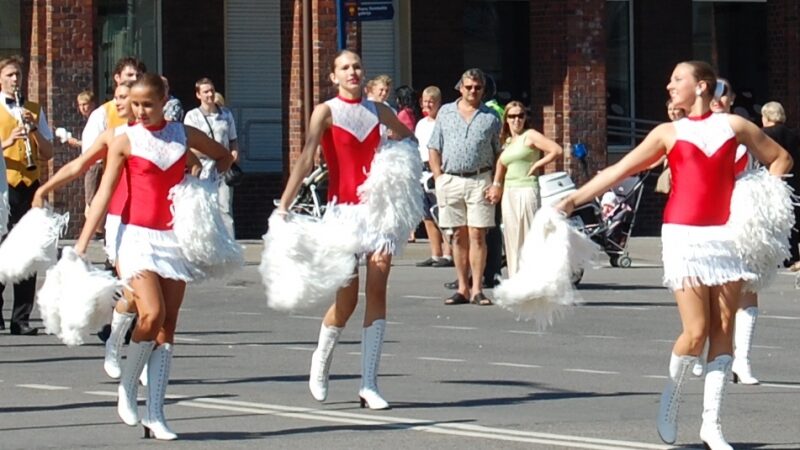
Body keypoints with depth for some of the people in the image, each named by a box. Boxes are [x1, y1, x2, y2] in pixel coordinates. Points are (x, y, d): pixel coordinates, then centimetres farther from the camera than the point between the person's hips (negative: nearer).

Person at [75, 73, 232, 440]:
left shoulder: (183, 135, 8)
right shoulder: (125, 141, 0)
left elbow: (223, 157, 25)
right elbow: (104, 194, -4)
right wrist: (82, 244, -11)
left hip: (174, 238, 3)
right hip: (138, 235, -3)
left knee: (168, 327, 1)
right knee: (152, 314, -21)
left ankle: (155, 415, 3)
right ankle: (127, 389, 3)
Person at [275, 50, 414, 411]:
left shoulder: (377, 110, 10)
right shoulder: (326, 112, -2)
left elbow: (410, 140, 29)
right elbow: (306, 158, -13)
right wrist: (284, 205, -22)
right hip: (343, 208, -3)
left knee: (377, 290, -4)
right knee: (347, 296, -1)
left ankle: (369, 383, -2)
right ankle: (321, 360, 26)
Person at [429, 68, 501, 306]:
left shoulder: (491, 117, 8)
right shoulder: (445, 112, 12)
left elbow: (499, 153, 8)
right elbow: (434, 149, 12)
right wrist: (439, 177, 1)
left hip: (479, 180, -2)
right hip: (450, 179, 2)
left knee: (477, 235, -6)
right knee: (459, 236, 6)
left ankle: (477, 289, -4)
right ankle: (462, 288, 11)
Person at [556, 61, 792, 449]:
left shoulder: (733, 126, 10)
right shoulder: (669, 133, 9)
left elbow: (780, 159, 19)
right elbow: (619, 171, 5)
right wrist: (574, 199, -3)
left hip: (726, 234, 2)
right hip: (685, 235, -2)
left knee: (723, 329, 0)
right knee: (696, 331, -11)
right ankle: (670, 399, 14)